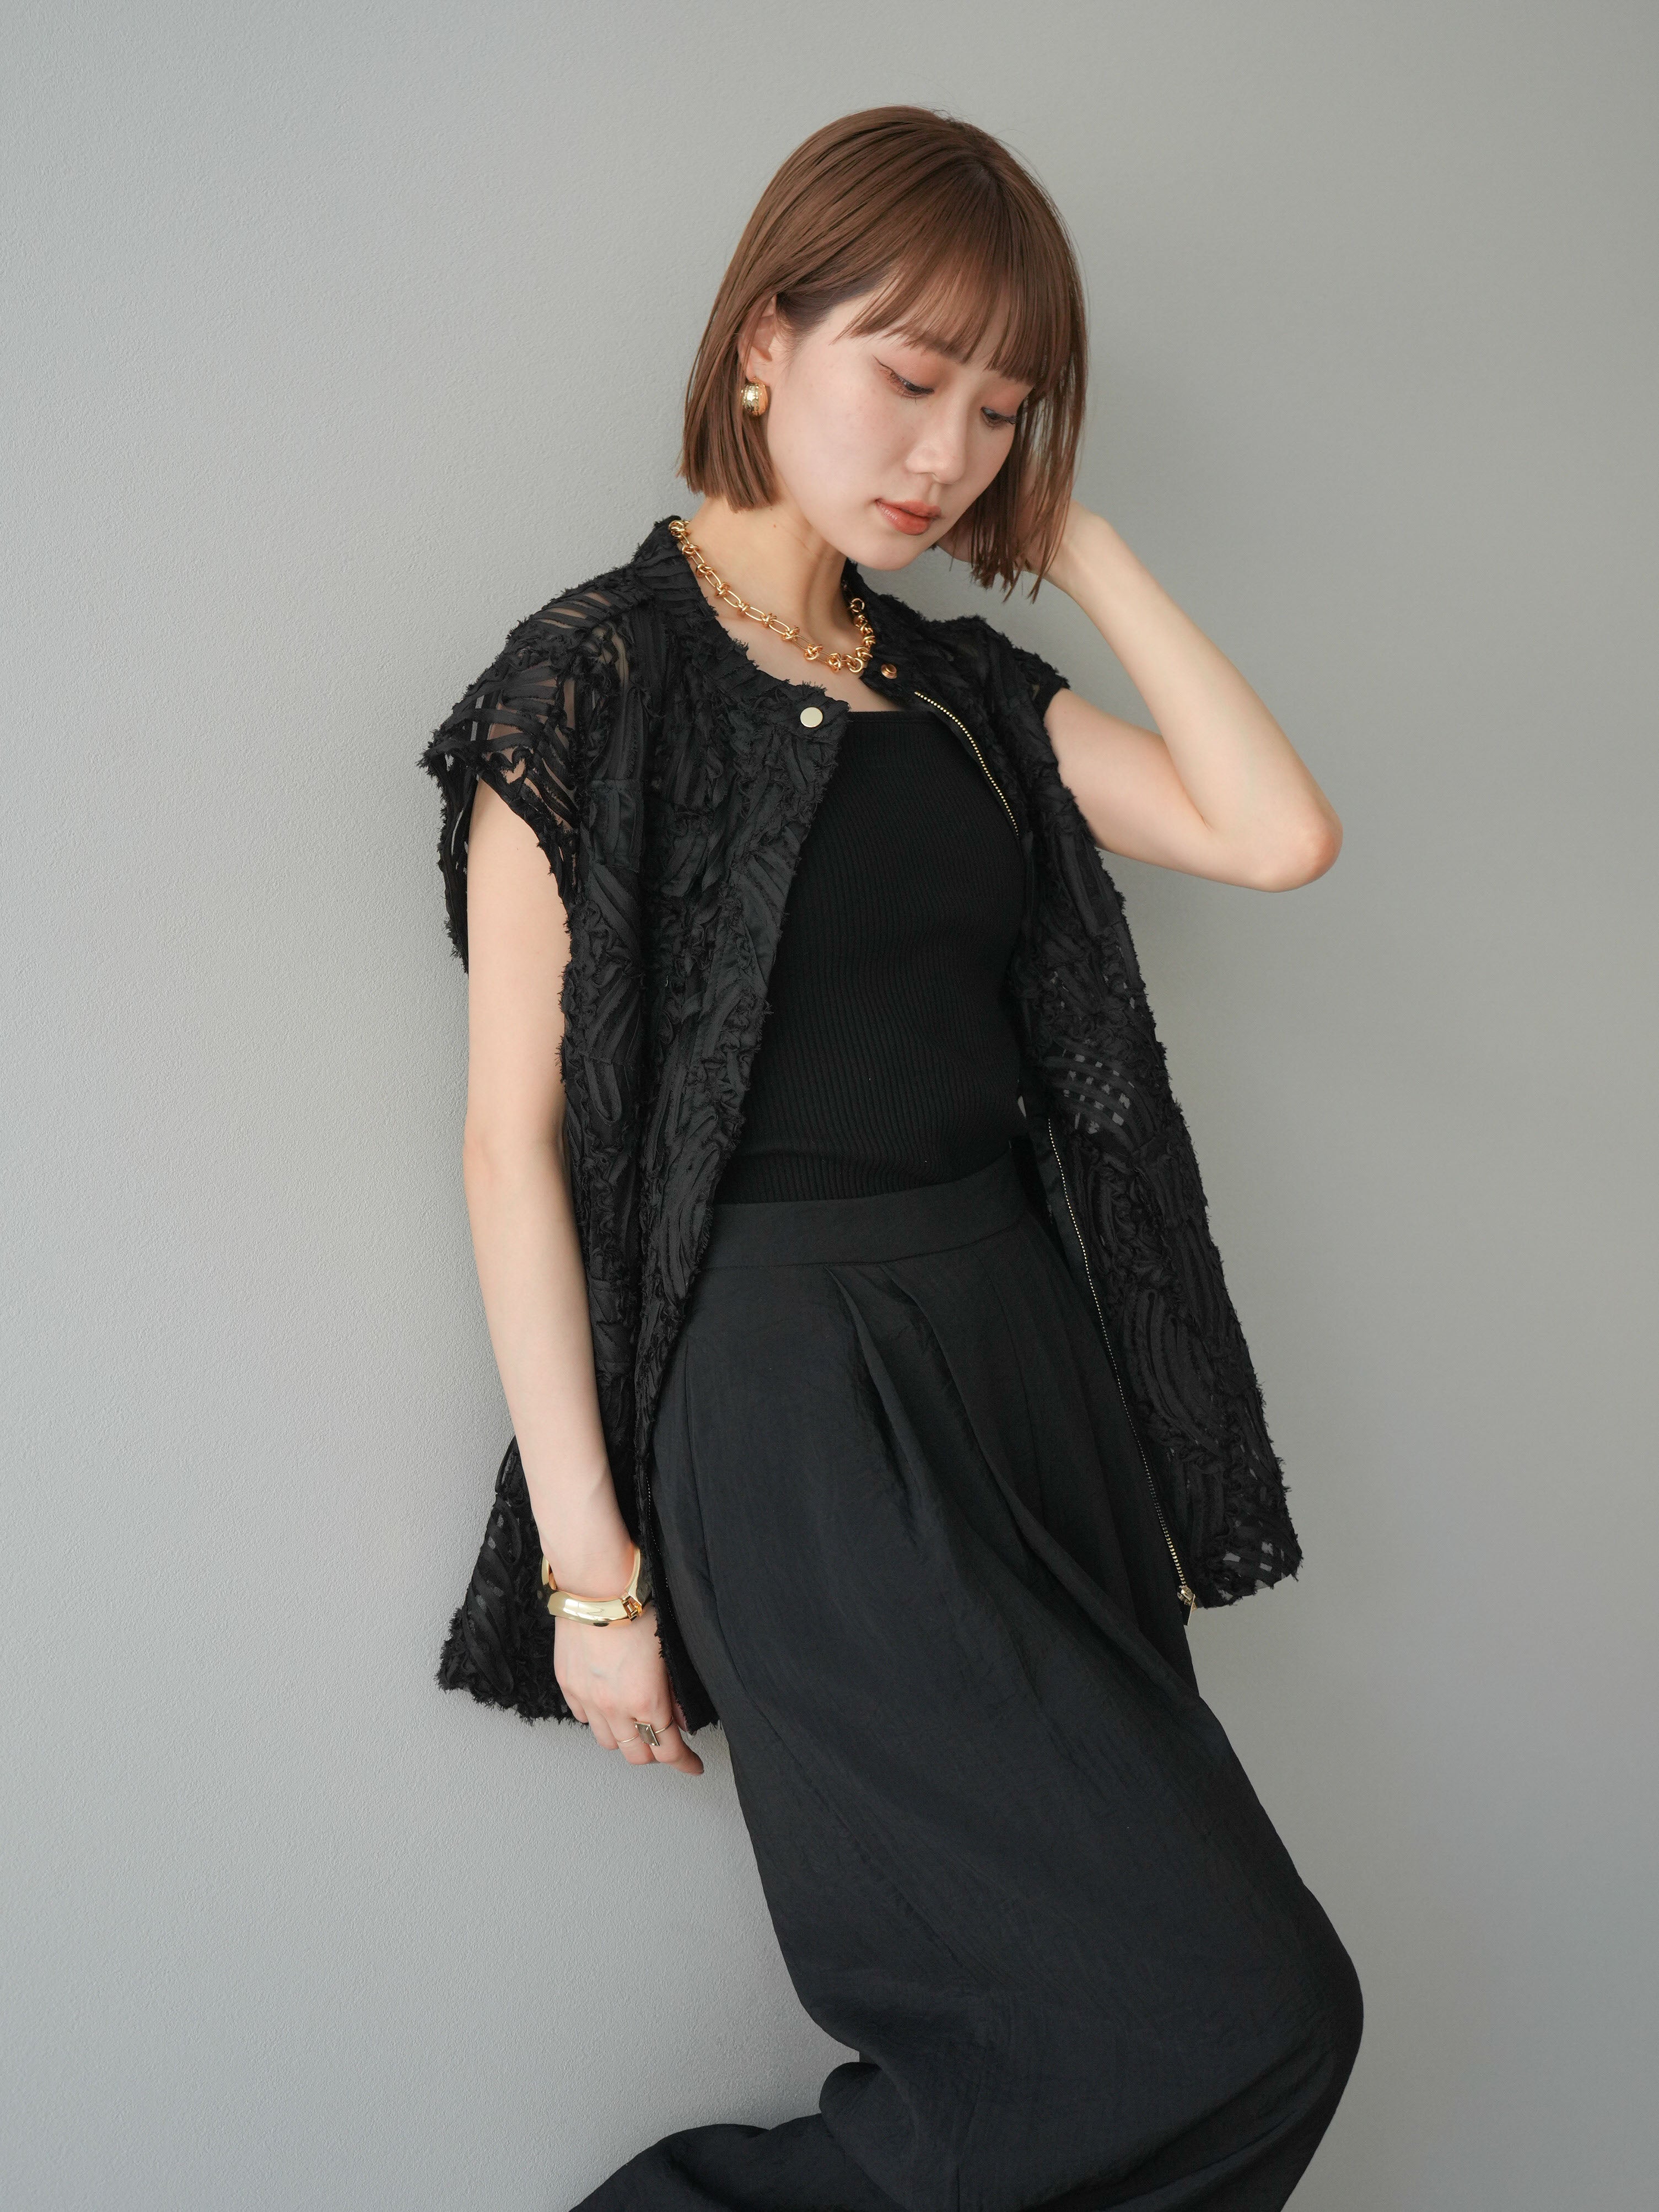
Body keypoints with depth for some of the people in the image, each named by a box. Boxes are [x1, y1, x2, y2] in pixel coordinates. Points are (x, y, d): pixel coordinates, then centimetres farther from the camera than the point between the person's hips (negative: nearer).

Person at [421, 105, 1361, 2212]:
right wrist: (589, 1558, -9)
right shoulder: (591, 678, -4)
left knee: (1067, 2031, 6)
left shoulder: (963, 686, 14)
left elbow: (1278, 832, 3)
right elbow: (514, 1134, -7)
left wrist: (1078, 539, 5)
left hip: (1023, 1343, 7)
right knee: (1238, 2021, -9)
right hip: (788, 1384, -7)